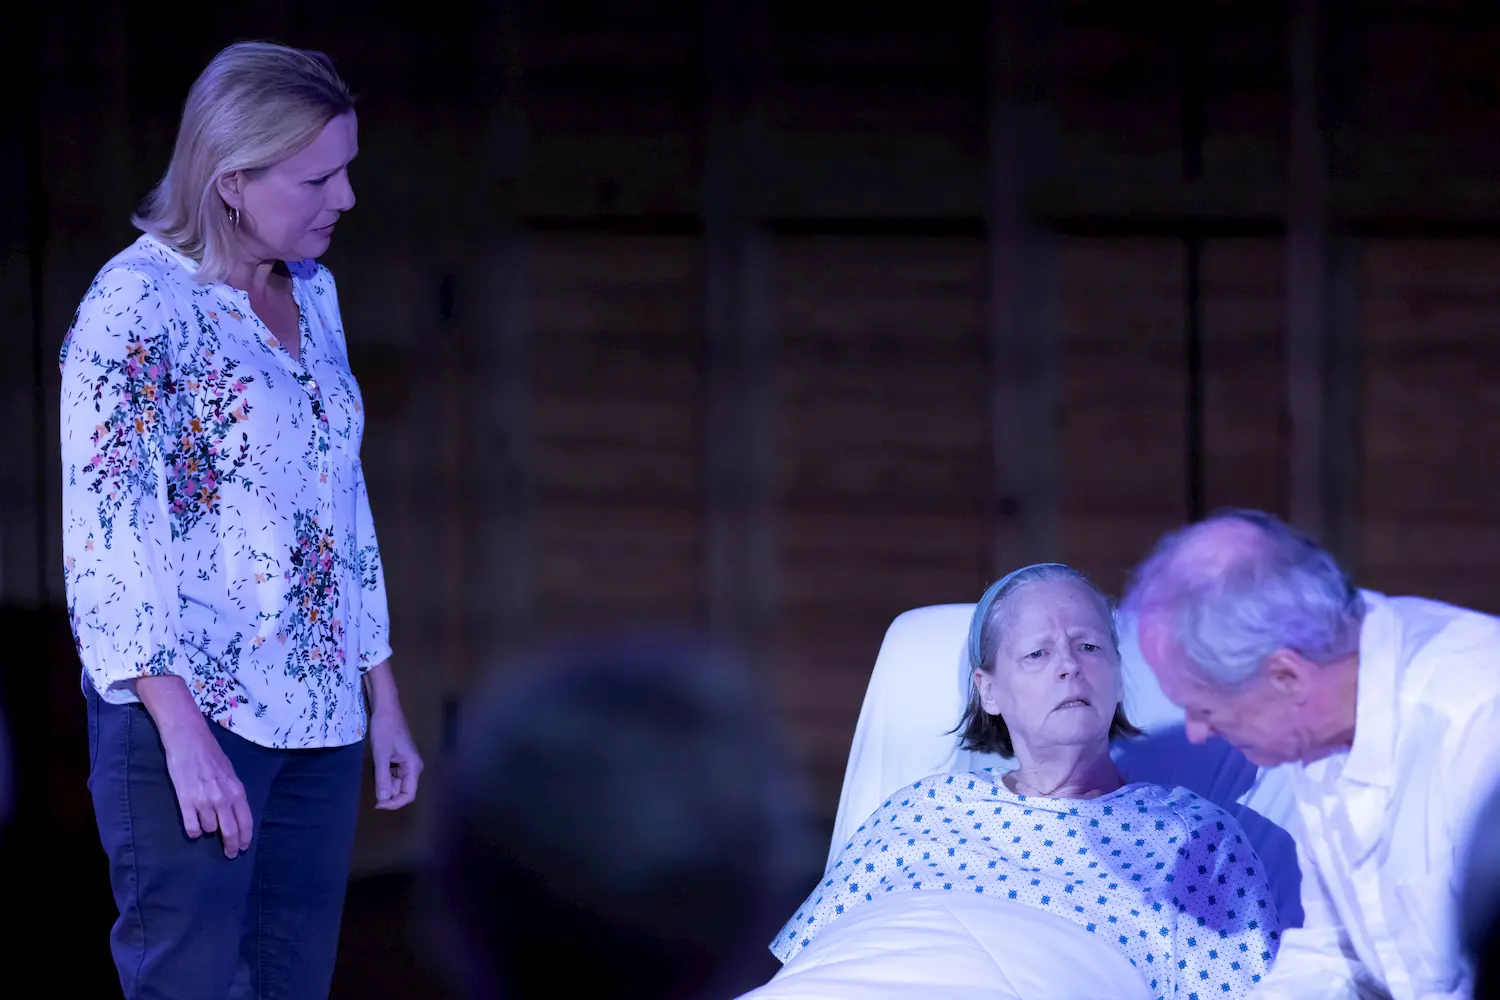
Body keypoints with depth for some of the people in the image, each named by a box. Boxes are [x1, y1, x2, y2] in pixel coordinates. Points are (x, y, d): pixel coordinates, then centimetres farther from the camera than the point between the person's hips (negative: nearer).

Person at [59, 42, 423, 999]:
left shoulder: (313, 293, 13)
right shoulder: (139, 304, -11)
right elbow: (112, 533, -16)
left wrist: (385, 699, 19)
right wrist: (183, 734, -22)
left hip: (318, 721, 7)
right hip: (185, 713, -7)